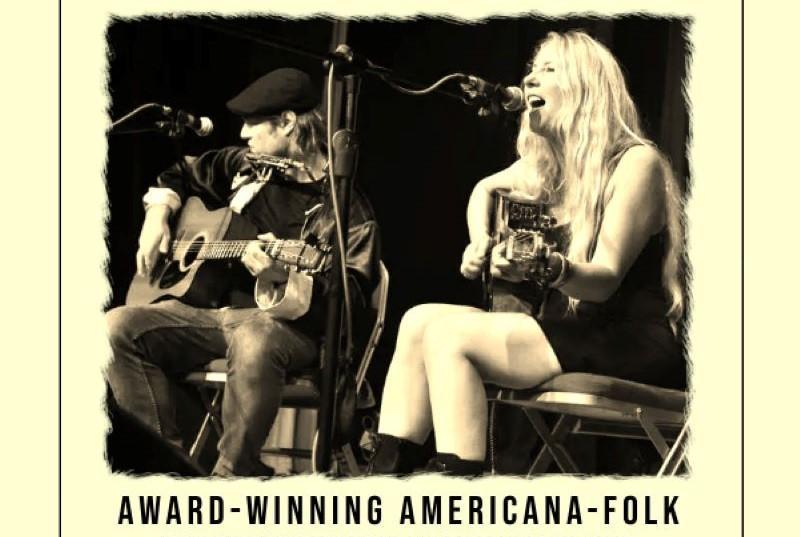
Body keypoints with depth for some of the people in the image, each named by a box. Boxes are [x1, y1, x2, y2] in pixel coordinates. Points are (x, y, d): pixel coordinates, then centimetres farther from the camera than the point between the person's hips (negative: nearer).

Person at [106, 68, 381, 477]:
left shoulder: (344, 207, -7)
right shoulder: (244, 168, 14)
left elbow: (353, 296, -16)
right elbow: (182, 174, 33)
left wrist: (284, 278, -32)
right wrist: (157, 215, 15)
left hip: (288, 325, -6)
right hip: (211, 309, 7)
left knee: (253, 341, -44)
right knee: (119, 327, -19)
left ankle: (233, 471, -30)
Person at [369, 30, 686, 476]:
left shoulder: (636, 162, -10)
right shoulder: (546, 163, 11)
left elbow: (606, 279, -18)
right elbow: (486, 189, 34)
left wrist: (550, 268, -38)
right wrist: (480, 243, 14)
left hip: (631, 343, -8)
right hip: (570, 330, 8)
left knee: (450, 333, -22)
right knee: (420, 320, -7)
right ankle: (386, 470, -14)